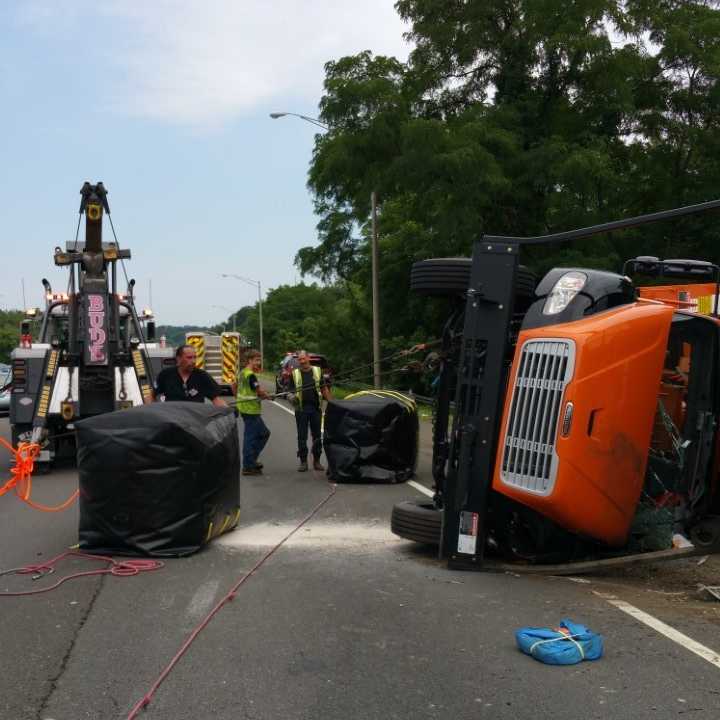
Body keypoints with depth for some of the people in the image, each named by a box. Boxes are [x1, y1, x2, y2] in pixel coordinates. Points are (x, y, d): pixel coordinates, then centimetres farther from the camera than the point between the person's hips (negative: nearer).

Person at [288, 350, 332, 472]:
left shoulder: (317, 371, 6)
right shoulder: (294, 374, 3)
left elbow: (324, 389, 9)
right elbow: (291, 390, 5)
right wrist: (291, 396, -18)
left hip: (316, 408, 1)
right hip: (301, 409, -1)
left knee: (317, 436, 6)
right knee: (302, 437, 2)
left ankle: (316, 461, 16)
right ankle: (303, 462, 11)